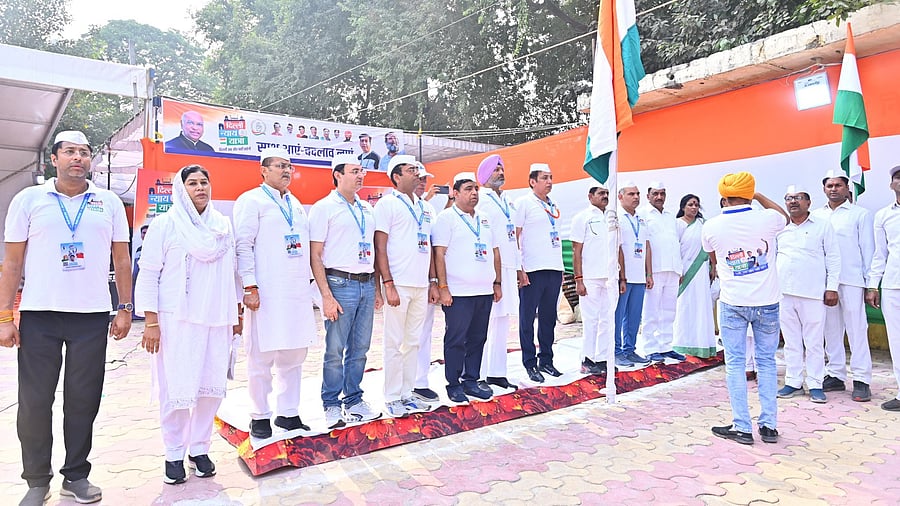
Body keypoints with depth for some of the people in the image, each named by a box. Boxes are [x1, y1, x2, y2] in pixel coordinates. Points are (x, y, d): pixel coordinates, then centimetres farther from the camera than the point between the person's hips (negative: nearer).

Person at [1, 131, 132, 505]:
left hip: (92, 317, 1)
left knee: (83, 401, 8)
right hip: (39, 316, 0)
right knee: (34, 402, 5)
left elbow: (121, 259, 9)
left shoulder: (109, 202, 7)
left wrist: (125, 309, 5)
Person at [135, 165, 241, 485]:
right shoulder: (165, 224, -1)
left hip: (216, 320, 4)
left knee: (212, 386, 4)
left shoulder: (223, 226, 11)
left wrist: (235, 314, 14)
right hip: (176, 319, -3)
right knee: (177, 388, -1)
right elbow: (148, 274, -3)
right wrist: (151, 322, -8)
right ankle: (174, 455, 17)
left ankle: (199, 448, 21)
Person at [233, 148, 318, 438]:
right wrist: (250, 287, -15)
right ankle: (260, 417, 15)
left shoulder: (296, 204, 20)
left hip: (298, 292, 7)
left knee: (294, 355, 11)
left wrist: (307, 282, 15)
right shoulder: (252, 200, -1)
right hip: (267, 294, -7)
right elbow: (243, 246, -8)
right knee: (262, 358, 0)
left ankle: (288, 413, 22)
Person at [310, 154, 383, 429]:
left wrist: (376, 288, 14)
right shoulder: (324, 207, -3)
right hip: (340, 284, -6)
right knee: (335, 350, 1)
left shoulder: (367, 208, 16)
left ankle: (354, 400, 24)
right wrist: (327, 296, -13)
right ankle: (331, 405, 15)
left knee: (360, 349, 11)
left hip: (366, 285, 6)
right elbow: (315, 256, -7)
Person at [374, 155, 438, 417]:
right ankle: (392, 398, 12)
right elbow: (380, 247, -8)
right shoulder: (387, 204, -3)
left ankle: (407, 393, 21)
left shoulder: (426, 207, 16)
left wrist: (433, 281, 12)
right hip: (399, 284, -6)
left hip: (421, 285, 6)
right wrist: (388, 284, -15)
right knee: (395, 342, 1)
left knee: (413, 341, 11)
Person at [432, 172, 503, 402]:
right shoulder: (446, 217, -3)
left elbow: (495, 252, 20)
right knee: (456, 340, 1)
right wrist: (443, 288, -14)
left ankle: (471, 380, 23)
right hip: (458, 293, -6)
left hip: (484, 291, 6)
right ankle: (453, 385, 13)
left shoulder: (484, 220, 17)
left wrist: (497, 283, 15)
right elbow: (439, 254, -9)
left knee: (478, 338, 11)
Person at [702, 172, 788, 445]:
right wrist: (759, 196, 22)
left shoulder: (711, 227, -8)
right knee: (767, 362, 12)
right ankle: (769, 425, 18)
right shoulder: (766, 219, -7)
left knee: (735, 363, 6)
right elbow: (785, 217, 19)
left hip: (733, 303, -1)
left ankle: (741, 427, 8)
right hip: (767, 302, 2)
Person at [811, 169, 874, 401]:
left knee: (856, 329, -3)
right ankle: (835, 375, 18)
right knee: (831, 329, 9)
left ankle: (861, 380, 4)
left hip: (851, 280, -3)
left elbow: (868, 249, 3)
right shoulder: (816, 215, 12)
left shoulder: (860, 214, 5)